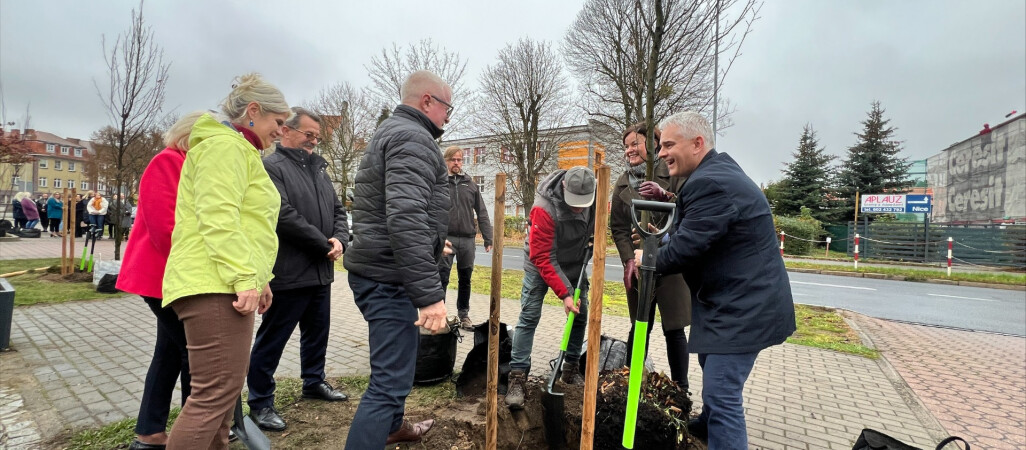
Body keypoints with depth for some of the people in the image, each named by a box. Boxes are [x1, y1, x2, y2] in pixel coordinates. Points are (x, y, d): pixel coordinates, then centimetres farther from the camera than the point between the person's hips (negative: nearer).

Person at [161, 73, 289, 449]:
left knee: (226, 390, 16)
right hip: (215, 287, -11)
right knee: (215, 394, -9)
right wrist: (245, 278, -24)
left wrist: (260, 278, 25)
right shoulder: (225, 145, -8)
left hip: (226, 286, 11)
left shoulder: (240, 150, 26)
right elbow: (218, 219, -21)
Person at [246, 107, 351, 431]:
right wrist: (324, 246, -15)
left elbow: (337, 209, 14)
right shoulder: (271, 167, -10)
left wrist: (340, 239, -6)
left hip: (321, 271, 8)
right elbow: (285, 216, -21)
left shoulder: (319, 169, 16)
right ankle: (260, 401, 19)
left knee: (317, 332, 20)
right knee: (272, 340, 5)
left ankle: (314, 382, 37)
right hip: (288, 273, -8)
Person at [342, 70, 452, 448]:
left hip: (377, 270, 11)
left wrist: (432, 241, 35)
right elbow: (406, 219, -28)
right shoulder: (412, 137, -15)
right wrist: (430, 293, -29)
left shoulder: (390, 131, 19)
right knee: (390, 380, -6)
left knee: (393, 363, 27)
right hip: (390, 277, -11)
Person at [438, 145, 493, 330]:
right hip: (446, 238, -3)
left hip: (467, 239, 3)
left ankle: (464, 314, 25)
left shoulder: (470, 184, 11)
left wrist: (488, 238, 4)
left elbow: (481, 213, 9)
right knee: (442, 278, 1)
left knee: (465, 279, 11)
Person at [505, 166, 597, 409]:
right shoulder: (544, 207, -34)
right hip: (542, 263, -5)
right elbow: (542, 258, -30)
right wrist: (564, 294, -31)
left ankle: (571, 369, 21)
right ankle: (517, 378, -5)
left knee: (580, 315, 6)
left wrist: (593, 239, -9)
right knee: (529, 316, -11)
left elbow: (598, 220, 9)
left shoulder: (593, 195, -17)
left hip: (575, 263, 6)